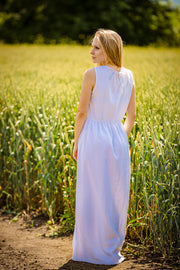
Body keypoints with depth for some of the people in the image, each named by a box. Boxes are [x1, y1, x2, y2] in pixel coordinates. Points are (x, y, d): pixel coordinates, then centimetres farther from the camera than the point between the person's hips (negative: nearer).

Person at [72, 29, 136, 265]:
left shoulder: (92, 74, -10)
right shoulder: (128, 76, 6)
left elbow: (82, 112, -8)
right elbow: (131, 116, 9)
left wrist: (76, 143, 3)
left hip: (94, 139, -5)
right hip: (118, 140, 5)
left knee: (92, 198, 4)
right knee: (116, 197, 11)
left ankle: (92, 250, 11)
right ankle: (113, 250, 19)